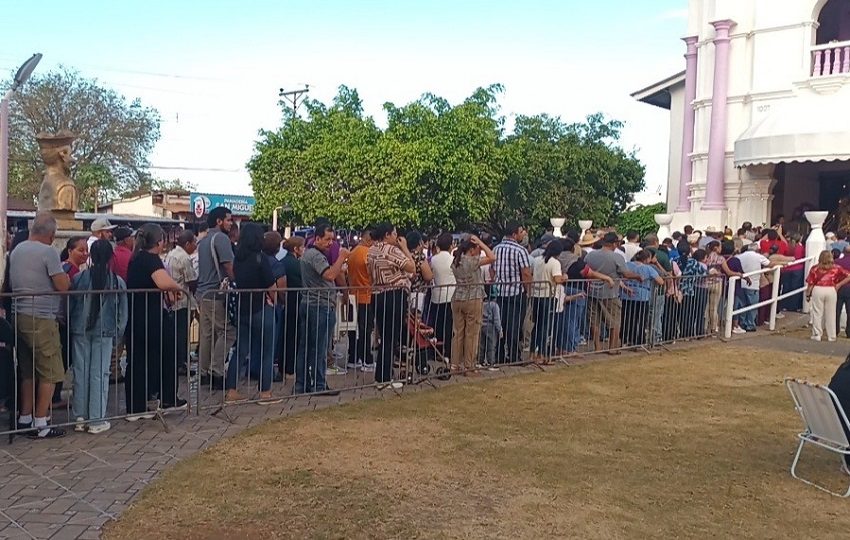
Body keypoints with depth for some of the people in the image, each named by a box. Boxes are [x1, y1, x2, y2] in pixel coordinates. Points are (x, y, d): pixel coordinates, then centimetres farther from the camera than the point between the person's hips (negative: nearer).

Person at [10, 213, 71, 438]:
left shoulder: (15, 251, 11)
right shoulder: (48, 252, -13)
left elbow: (12, 282, 20)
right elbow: (63, 286, -14)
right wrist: (65, 274, 4)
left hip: (19, 316, 8)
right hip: (41, 319, -8)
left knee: (27, 371, 17)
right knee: (49, 373, 0)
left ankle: (25, 419, 24)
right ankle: (40, 424, 3)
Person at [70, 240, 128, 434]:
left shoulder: (79, 278, -4)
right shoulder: (118, 282, -5)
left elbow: (69, 307, 2)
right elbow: (123, 312, -1)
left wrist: (70, 326, 15)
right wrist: (118, 332, 10)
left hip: (80, 331, 1)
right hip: (105, 332, -1)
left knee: (81, 372, 9)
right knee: (100, 374, 2)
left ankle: (80, 418, 16)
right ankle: (96, 420, 5)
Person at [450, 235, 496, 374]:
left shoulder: (456, 262, 9)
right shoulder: (472, 261, -12)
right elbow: (492, 257, -17)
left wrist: (479, 245, 18)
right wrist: (480, 242, -8)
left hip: (457, 299, 7)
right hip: (473, 300, -7)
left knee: (458, 333, 9)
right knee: (472, 334, 0)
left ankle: (456, 365, 13)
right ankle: (469, 367, 4)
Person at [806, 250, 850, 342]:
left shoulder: (815, 268, 1)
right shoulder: (836, 268, 4)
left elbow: (810, 283, -1)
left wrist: (808, 294, 9)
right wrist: (839, 285, 9)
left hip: (818, 290, -1)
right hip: (831, 291, 1)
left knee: (817, 314, 8)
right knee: (831, 314, 10)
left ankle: (817, 335, 10)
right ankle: (831, 336, 16)